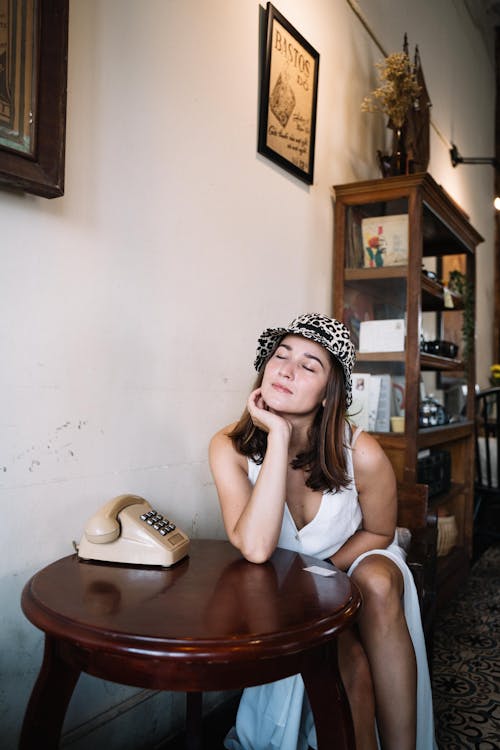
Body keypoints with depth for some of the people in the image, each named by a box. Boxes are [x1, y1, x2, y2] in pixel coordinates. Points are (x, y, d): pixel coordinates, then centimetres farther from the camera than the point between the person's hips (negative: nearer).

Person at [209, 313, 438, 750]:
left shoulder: (362, 455, -25)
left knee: (378, 585, -31)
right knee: (348, 658, -27)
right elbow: (256, 549, -37)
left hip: (355, 563, 1)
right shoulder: (231, 448, -24)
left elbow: (378, 532, -5)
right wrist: (279, 438, -39)